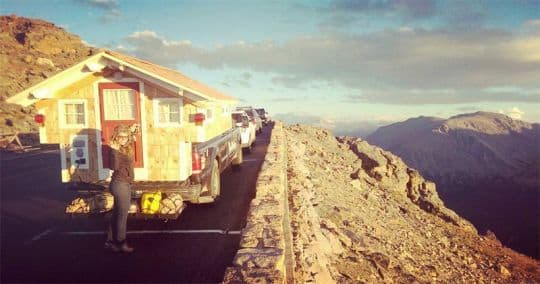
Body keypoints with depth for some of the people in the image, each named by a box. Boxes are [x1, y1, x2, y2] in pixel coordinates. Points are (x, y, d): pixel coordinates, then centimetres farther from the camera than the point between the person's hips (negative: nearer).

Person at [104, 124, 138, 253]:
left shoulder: (125, 148, 8)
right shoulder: (115, 150, -16)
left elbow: (130, 139, 33)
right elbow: (114, 166, -32)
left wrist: (131, 131, 21)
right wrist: (114, 150, -36)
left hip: (124, 185, 9)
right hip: (120, 185, -9)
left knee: (117, 213, 14)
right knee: (122, 214, -1)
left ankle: (110, 241, 23)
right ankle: (121, 243, 9)